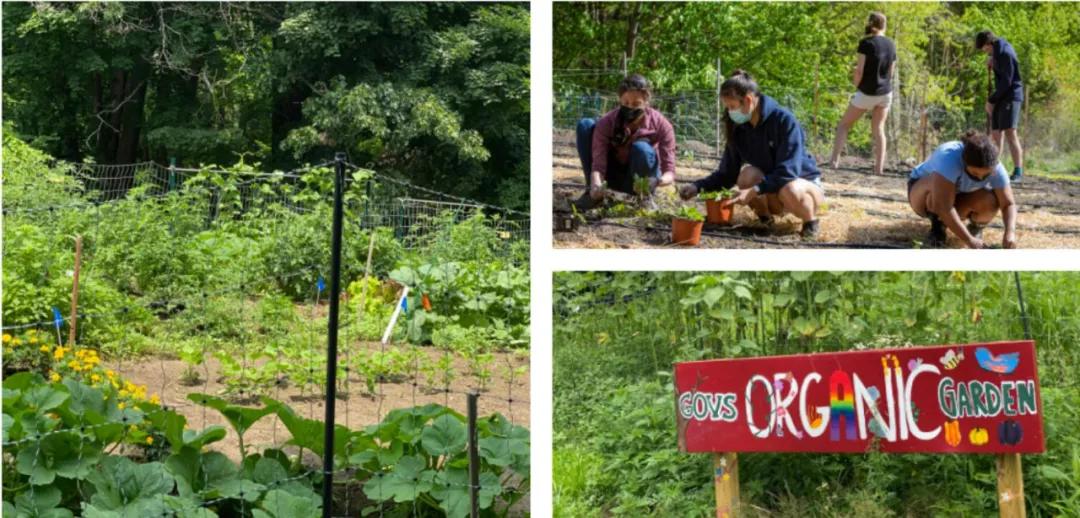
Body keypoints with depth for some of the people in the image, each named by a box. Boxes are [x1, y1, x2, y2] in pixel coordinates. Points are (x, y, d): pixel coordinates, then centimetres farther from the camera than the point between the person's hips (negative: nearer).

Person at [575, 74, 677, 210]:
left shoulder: (661, 124, -22)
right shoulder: (606, 122, -21)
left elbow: (669, 172, -24)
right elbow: (598, 164, -28)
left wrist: (658, 180, -48)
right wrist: (596, 185, -51)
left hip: (642, 179, -1)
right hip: (615, 177, 1)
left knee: (642, 149, -36)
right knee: (585, 125, -19)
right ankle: (592, 191, -12)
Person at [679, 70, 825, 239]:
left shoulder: (784, 120, -24)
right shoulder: (739, 129, -8)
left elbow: (788, 172, -30)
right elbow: (727, 174, -5)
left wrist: (754, 190, -40)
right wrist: (698, 186, -21)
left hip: (806, 184, -4)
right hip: (772, 196, 4)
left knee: (790, 190, -40)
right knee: (748, 174, -28)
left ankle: (810, 222, -8)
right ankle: (764, 218, -2)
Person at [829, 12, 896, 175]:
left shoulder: (866, 43, -12)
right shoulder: (891, 44, 4)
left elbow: (859, 71, -14)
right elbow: (891, 72, 10)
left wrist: (856, 86, 1)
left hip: (867, 92, -5)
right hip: (886, 92, 5)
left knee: (844, 125, 7)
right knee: (878, 129, 11)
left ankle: (834, 160, -3)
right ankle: (879, 167, 5)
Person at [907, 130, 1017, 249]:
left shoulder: (995, 168, -24)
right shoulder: (949, 157, -40)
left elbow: (1008, 204, -19)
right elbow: (943, 206, -45)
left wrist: (1010, 232, -38)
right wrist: (968, 240, -43)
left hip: (958, 199, 4)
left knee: (990, 201, -27)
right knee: (939, 185, -38)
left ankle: (975, 227, 5)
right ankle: (937, 226, -10)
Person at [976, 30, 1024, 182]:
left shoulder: (1005, 54, -18)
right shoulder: (999, 50, 9)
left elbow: (1006, 82, -20)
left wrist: (991, 100, -14)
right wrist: (992, 59, 11)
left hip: (1011, 96, -10)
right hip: (1001, 96, 10)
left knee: (1010, 132, -17)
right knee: (995, 132, 11)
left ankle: (1018, 171, -20)